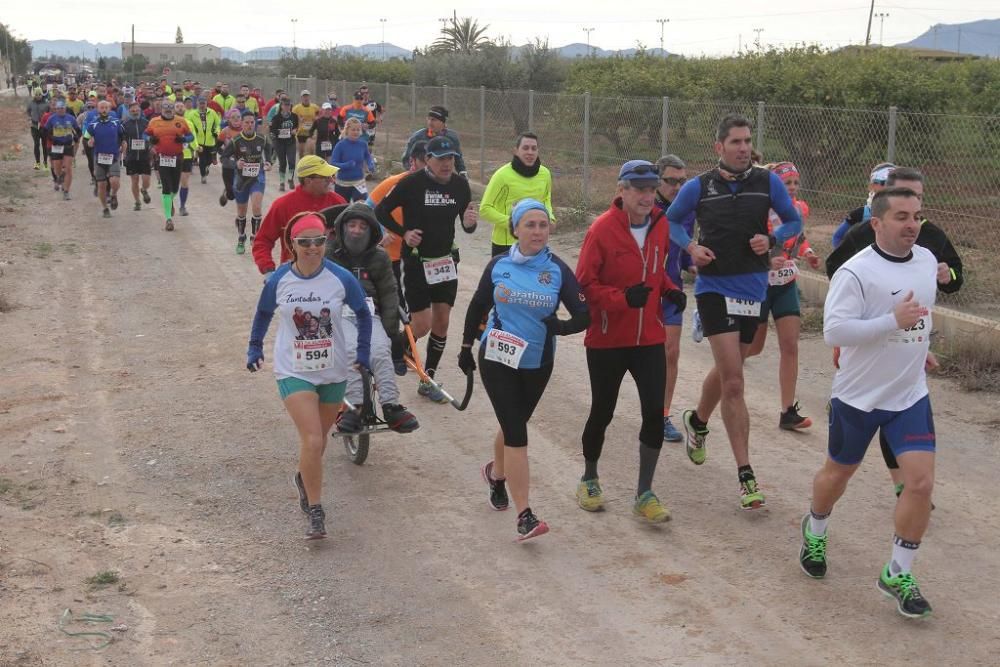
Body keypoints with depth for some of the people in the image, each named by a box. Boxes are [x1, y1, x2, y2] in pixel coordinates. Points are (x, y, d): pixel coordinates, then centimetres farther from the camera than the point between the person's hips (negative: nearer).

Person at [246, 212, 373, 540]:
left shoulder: (341, 278, -11)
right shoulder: (278, 281, -9)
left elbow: (363, 314, 5)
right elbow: (263, 314, 10)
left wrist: (363, 352, 1)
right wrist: (254, 347, 13)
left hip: (333, 372, 2)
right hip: (294, 372, -2)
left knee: (318, 439, 17)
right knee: (312, 440, -16)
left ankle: (305, 479, 48)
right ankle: (315, 512, -4)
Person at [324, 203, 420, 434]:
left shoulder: (379, 258, 14)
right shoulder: (329, 254, 9)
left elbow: (389, 294, 12)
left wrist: (390, 331, 0)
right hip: (338, 314, -2)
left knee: (381, 350, -28)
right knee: (351, 349, -32)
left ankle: (391, 406, -32)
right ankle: (353, 406, -38)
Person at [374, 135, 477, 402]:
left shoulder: (460, 184, -1)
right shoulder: (411, 183, -14)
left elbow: (466, 226, 7)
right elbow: (381, 211, -5)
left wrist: (470, 223, -16)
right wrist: (403, 232, -16)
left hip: (446, 261, 5)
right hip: (416, 262, -4)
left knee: (441, 322, 6)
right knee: (422, 326, -7)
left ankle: (427, 380, 19)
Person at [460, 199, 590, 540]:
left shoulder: (558, 270, -4)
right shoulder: (499, 265, -3)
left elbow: (584, 316, -6)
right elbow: (478, 306, 10)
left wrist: (561, 326, -26)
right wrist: (466, 347, 14)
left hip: (537, 363, 2)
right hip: (497, 359, -2)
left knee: (513, 425, 19)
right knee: (516, 432, -10)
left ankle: (496, 473, 51)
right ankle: (524, 516, -10)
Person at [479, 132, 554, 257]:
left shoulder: (545, 174, 2)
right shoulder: (503, 175, -14)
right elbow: (485, 209, -12)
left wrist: (549, 216, 1)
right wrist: (511, 222, -21)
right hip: (505, 244, -5)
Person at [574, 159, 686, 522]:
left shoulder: (660, 225, 2)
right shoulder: (602, 229, -15)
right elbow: (584, 283, -14)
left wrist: (669, 290, -1)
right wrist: (623, 298, -27)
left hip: (649, 338, 4)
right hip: (607, 340, -4)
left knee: (655, 412, -3)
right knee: (602, 412, 10)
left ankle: (644, 494, 13)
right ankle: (589, 480, 35)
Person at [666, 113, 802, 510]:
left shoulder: (768, 183, 1)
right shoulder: (699, 187, -2)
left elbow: (793, 222, 11)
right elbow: (671, 221, 13)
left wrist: (771, 240, -10)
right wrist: (690, 247, -6)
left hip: (753, 288, 3)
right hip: (714, 288, -3)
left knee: (726, 372, 19)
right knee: (734, 382, -12)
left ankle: (697, 422, 50)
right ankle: (745, 475, -7)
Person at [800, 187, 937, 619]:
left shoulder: (927, 260, 3)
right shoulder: (856, 272, -18)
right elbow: (834, 331, -26)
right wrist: (894, 322, -30)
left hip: (911, 395, 4)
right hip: (858, 396, -4)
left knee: (921, 482, -8)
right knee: (838, 473, 15)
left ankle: (898, 574, 9)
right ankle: (815, 532, 46)